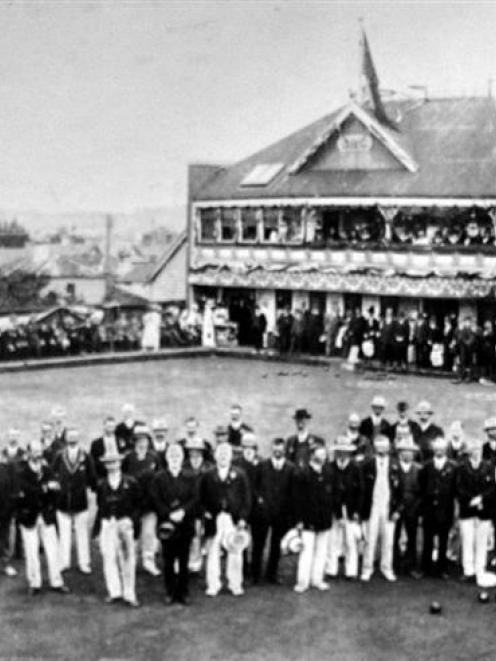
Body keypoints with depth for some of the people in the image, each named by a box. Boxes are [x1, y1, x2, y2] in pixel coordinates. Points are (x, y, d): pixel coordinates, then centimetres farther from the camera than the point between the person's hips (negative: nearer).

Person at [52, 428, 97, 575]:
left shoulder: (86, 457, -3)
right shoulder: (59, 457, -1)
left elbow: (92, 477, 3)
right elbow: (52, 475, 7)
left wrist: (94, 488, 2)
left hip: (80, 501, -1)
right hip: (62, 501, 1)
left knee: (82, 533, 5)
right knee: (64, 534, 5)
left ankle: (83, 563, 11)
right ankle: (64, 561, 12)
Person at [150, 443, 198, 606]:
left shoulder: (190, 477, 8)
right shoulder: (158, 478, 5)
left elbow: (194, 499, 0)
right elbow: (156, 500, -2)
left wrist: (183, 511, -16)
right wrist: (169, 514, -14)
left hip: (185, 524, 1)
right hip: (166, 524, 0)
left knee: (183, 560, 4)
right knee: (168, 560, 3)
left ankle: (183, 592, 11)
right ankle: (170, 593, 12)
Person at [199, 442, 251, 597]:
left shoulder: (240, 475, 4)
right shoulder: (207, 476, 7)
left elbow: (246, 498, 2)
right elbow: (202, 498, 11)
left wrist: (243, 518, -5)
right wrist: (205, 512, -4)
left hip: (234, 519, 0)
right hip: (213, 519, 1)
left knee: (235, 552, 2)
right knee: (213, 552, 2)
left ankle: (235, 584, 12)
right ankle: (213, 585, 11)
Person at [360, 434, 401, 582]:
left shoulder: (394, 466, 4)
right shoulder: (367, 465, 0)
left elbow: (398, 489, 5)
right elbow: (363, 488, 0)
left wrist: (397, 509, -1)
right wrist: (363, 509, -4)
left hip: (389, 509, 1)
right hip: (372, 508, -1)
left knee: (388, 541, 4)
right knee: (370, 540, 1)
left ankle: (387, 569, 16)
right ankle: (367, 569, 10)